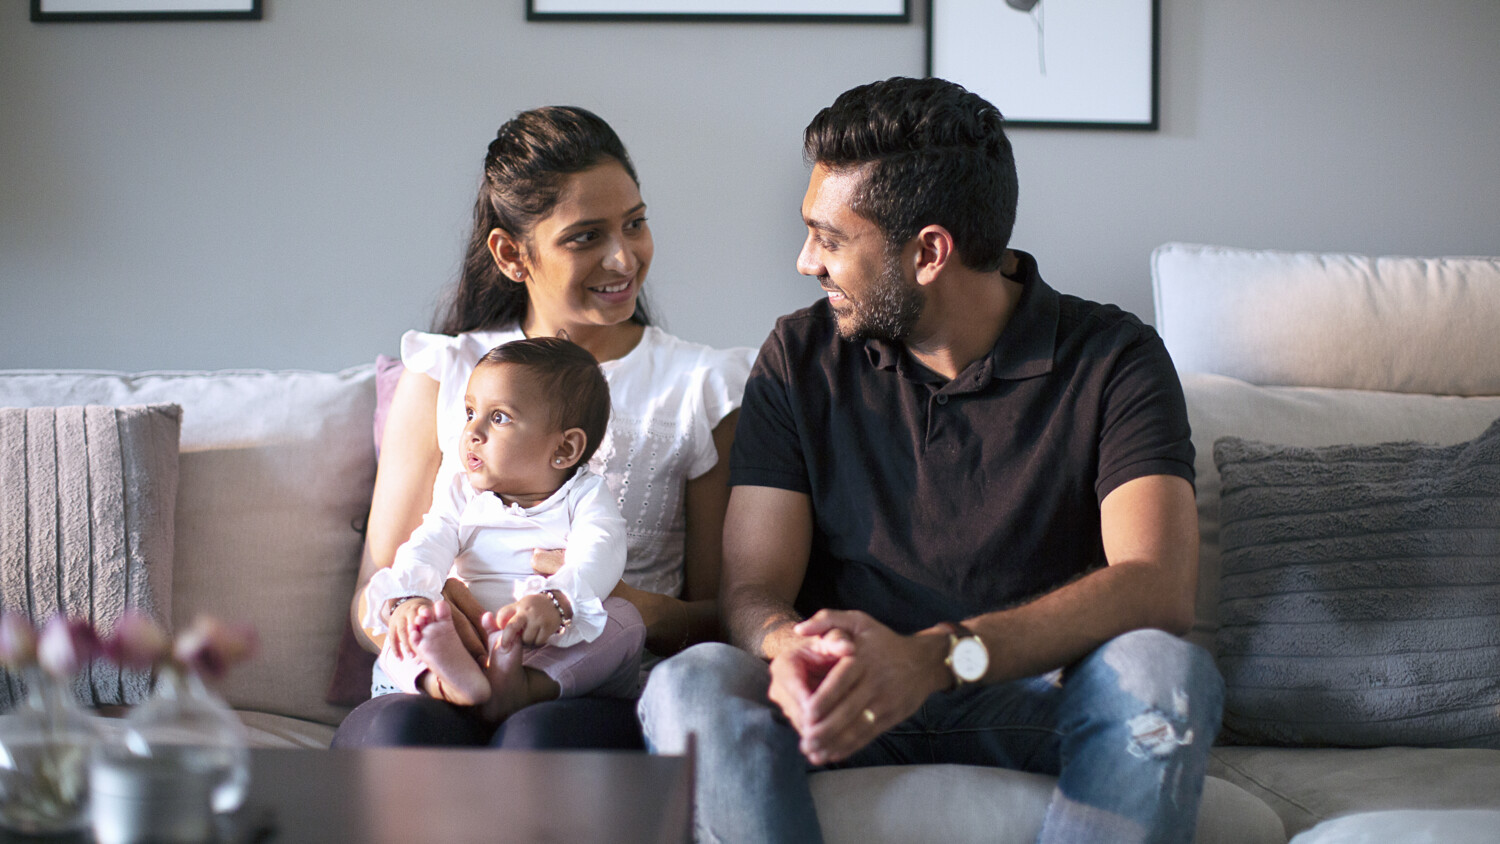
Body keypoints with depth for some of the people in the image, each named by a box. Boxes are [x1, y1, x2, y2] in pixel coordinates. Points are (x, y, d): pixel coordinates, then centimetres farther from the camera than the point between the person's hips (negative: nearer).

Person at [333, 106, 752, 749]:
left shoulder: (701, 388, 12)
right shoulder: (442, 376, 14)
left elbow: (725, 616, 8)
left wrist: (640, 611, -17)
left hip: (608, 702, -1)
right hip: (443, 692, 1)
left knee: (540, 738, -37)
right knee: (400, 730, -36)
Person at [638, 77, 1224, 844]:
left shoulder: (1112, 361, -4)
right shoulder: (801, 358, 6)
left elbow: (1157, 588, -19)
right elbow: (752, 589, -1)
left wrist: (938, 656, -35)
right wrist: (795, 654, -29)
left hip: (1032, 706, -1)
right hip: (854, 701, 2)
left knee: (1162, 672, -35)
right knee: (689, 686, -29)